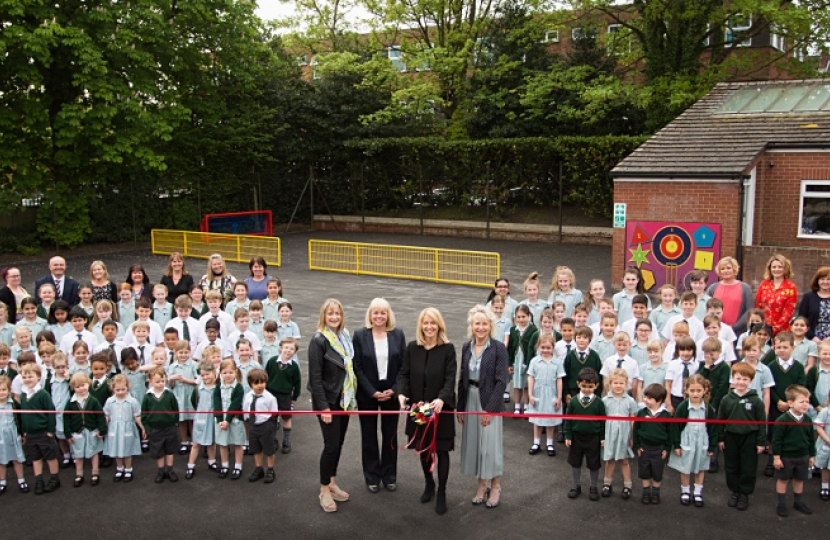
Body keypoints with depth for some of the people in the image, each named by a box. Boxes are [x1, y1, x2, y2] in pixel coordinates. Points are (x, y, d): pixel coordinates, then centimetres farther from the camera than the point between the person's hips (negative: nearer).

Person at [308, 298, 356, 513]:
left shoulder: (345, 337, 6)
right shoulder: (319, 341, -15)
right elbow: (315, 377, -17)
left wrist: (353, 398, 9)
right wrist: (323, 407, -19)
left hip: (345, 399, 6)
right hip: (328, 401, -6)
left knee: (339, 443, 13)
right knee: (331, 445, -4)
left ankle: (332, 482, 28)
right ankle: (324, 490, 11)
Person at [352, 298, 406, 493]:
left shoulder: (398, 334, -1)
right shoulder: (360, 335, -6)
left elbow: (404, 365, -1)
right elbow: (357, 367, -8)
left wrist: (394, 390, -11)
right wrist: (373, 392, -14)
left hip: (391, 394, 1)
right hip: (367, 395, -1)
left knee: (390, 435, 10)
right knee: (369, 436, 9)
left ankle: (389, 475, 25)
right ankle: (372, 477, 22)